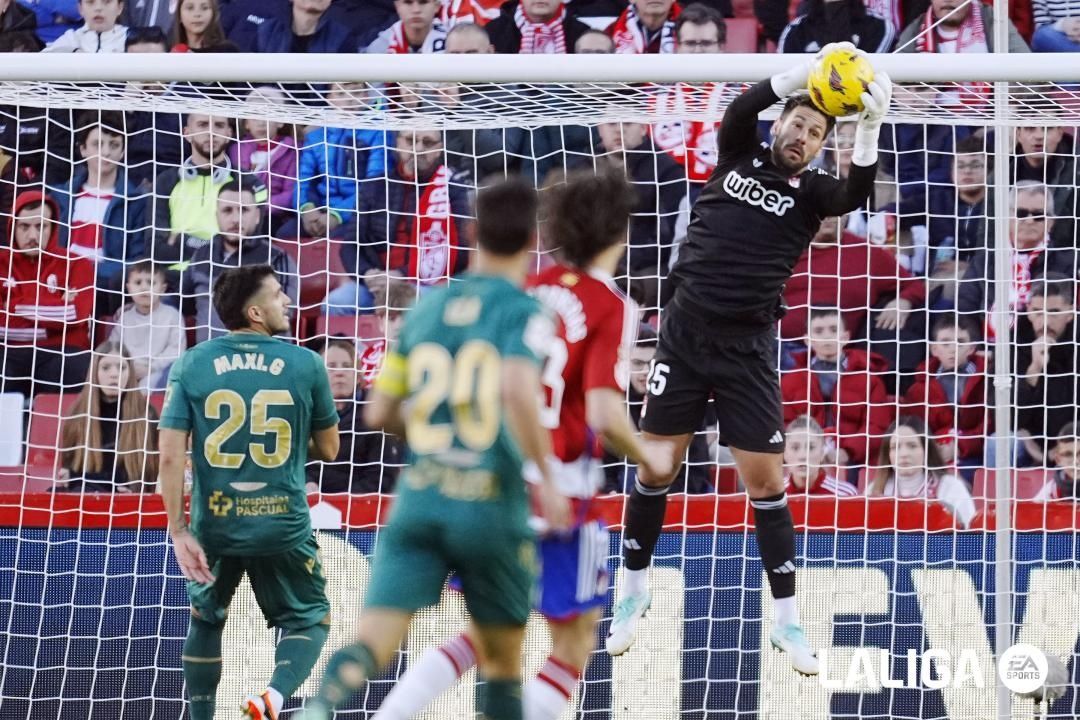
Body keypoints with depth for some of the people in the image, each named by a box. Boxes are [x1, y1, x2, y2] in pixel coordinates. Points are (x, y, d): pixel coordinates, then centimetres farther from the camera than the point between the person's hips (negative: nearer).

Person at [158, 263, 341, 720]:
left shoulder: (192, 365, -2)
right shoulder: (306, 365, -4)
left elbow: (170, 456, -7)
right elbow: (328, 449, 6)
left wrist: (178, 532, -3)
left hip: (214, 523, 2)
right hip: (283, 525, -2)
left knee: (206, 620, 25)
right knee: (310, 620, 15)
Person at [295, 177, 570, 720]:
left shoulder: (426, 308, 11)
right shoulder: (524, 312, -4)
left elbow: (379, 414, 14)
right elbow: (519, 390, -23)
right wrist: (546, 479, -13)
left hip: (418, 498, 3)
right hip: (491, 506, -3)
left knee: (371, 642, -9)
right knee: (502, 663, 15)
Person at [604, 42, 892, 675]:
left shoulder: (811, 192, 1)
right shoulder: (740, 155, 5)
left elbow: (857, 195, -20)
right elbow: (740, 110, -15)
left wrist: (870, 127, -35)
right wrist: (806, 72, -28)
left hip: (747, 347, -1)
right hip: (686, 333, 1)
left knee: (766, 479, -3)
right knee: (656, 467, 6)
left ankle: (787, 620, 6)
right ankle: (635, 591, 24)